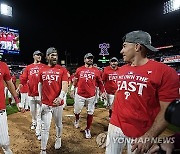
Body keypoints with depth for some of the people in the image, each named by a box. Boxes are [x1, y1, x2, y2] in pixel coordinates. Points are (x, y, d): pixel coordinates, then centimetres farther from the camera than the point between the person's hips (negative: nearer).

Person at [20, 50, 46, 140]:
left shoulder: (44, 67, 4)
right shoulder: (28, 67, 10)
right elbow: (23, 79, 6)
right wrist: (23, 82, -15)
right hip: (31, 94, 3)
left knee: (39, 113, -1)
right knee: (32, 111, 20)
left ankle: (38, 132, 8)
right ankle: (34, 122, 48)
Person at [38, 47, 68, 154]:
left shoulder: (62, 70, -5)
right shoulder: (42, 70, 4)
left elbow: (65, 85, -14)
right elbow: (40, 85, 13)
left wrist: (61, 97, -30)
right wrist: (40, 99, 13)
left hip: (58, 103, -1)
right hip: (45, 104, 1)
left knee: (58, 124, 19)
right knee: (45, 128, 6)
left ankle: (58, 139, 47)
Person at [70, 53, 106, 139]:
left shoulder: (96, 70, 2)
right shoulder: (79, 69, 3)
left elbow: (99, 82, 6)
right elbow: (75, 80, 11)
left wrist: (103, 91, -2)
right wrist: (72, 89, 8)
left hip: (91, 95, 0)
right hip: (80, 95, 0)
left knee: (90, 113, 8)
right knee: (77, 110, 12)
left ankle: (87, 129, 27)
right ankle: (77, 119, 47)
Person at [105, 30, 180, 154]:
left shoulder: (165, 72, -14)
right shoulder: (122, 70, 4)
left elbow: (167, 110, -14)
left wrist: (149, 137, -19)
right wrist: (112, 121, 13)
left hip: (140, 133, -5)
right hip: (115, 126, 5)